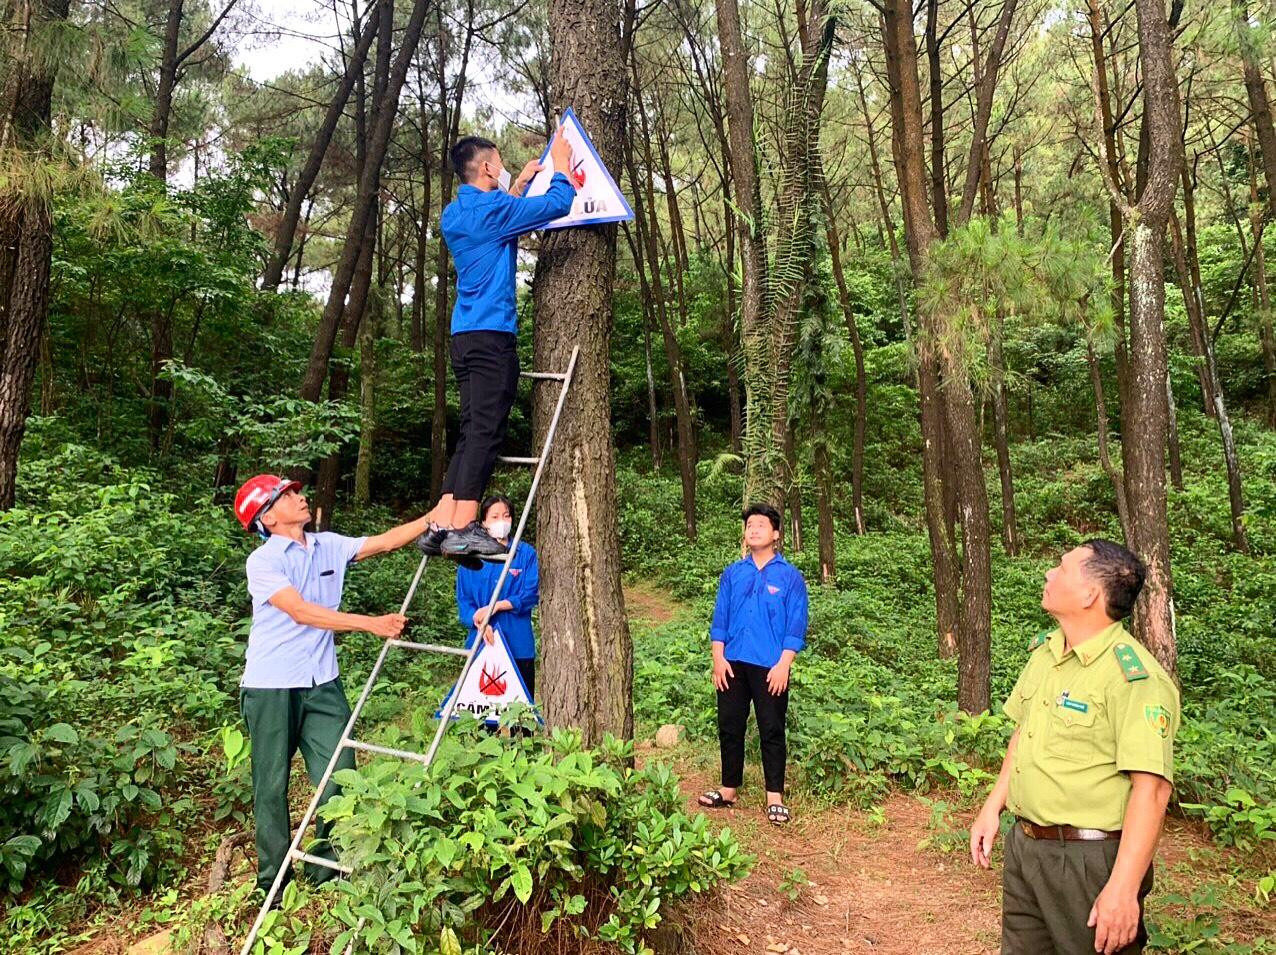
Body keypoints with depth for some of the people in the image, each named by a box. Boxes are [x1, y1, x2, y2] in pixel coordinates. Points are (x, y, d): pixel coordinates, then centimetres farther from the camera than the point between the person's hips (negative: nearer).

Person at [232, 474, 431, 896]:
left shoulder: (329, 546, 8)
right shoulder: (262, 561, -10)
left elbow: (385, 542, 7)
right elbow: (302, 612, -20)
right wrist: (372, 623, -25)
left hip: (322, 683, 5)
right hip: (271, 687, -5)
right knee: (272, 787, 6)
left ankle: (324, 870, 20)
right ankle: (273, 882, 22)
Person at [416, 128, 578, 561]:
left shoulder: (454, 214, 20)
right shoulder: (490, 208, -7)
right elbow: (558, 204, -6)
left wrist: (520, 185, 40)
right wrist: (561, 166, 12)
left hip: (466, 335, 9)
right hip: (492, 334, -9)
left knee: (472, 432, 9)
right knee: (484, 432, -10)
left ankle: (440, 525, 6)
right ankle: (463, 528, -12)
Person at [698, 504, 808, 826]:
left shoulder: (790, 576, -1)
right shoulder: (732, 574, 8)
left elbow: (796, 626, -4)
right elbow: (720, 618, 8)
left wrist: (783, 664, -12)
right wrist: (719, 658, -1)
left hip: (770, 667, -3)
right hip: (733, 665, 3)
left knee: (772, 731, 3)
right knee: (729, 727, 10)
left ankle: (775, 797, 13)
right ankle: (729, 790, 23)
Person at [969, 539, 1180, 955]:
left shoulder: (1134, 676, -22)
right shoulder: (1043, 651, 3)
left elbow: (1152, 788, -24)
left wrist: (1123, 888, -25)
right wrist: (993, 807, 15)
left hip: (1089, 859, -8)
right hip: (1023, 845, 8)